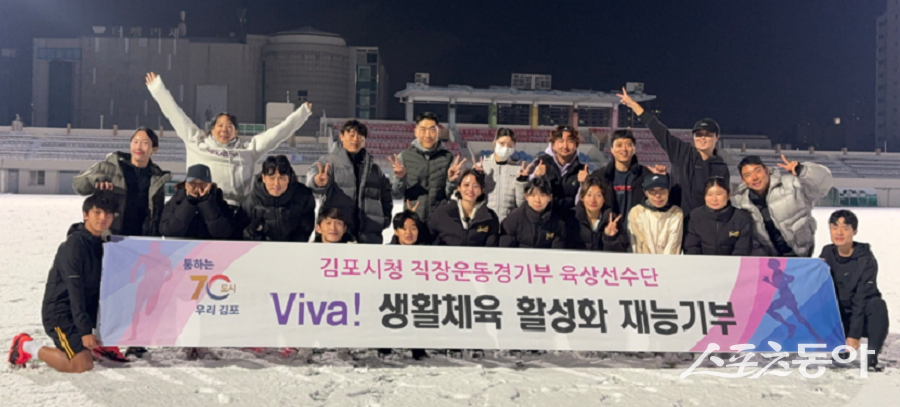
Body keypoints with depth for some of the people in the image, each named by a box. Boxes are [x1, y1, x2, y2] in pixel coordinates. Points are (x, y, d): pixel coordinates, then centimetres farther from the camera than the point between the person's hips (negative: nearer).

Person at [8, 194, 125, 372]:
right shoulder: (74, 245, -18)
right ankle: (28, 346, 1)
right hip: (60, 313, -8)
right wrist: (85, 331, -28)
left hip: (87, 309, 8)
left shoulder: (100, 244, 7)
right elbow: (75, 291, -24)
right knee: (83, 365, -18)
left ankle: (105, 345, 14)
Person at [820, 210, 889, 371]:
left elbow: (862, 298, -22)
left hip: (862, 318, -3)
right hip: (839, 318, 4)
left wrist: (854, 334, -28)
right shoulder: (827, 254, -3)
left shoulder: (866, 259, -16)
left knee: (877, 304, -35)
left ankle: (872, 357, -26)